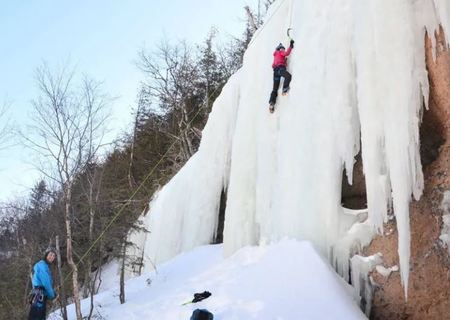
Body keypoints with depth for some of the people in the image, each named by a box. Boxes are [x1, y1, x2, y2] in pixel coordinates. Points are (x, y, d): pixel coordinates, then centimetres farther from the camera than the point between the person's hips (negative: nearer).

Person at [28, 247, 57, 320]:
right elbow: (46, 282, -15)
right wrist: (52, 295, -5)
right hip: (39, 296, -11)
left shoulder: (45, 266, 21)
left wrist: (53, 293, 8)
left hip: (41, 296, 11)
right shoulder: (41, 265, -10)